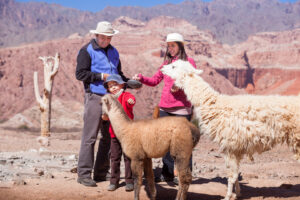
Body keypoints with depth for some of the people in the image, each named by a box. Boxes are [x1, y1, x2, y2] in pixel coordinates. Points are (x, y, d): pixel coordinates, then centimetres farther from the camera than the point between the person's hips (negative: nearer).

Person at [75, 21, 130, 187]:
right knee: (90, 137, -6)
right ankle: (84, 174, 1)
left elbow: (118, 73, 24)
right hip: (95, 97, -7)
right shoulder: (87, 51, -3)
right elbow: (80, 73, -10)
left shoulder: (113, 52, 18)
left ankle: (101, 173, 19)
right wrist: (101, 76, -14)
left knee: (109, 137, 9)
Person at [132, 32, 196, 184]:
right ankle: (168, 173, 19)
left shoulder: (188, 61, 0)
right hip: (165, 107, 6)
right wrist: (141, 78, -1)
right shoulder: (167, 62, 16)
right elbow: (155, 80, 15)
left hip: (181, 108, -6)